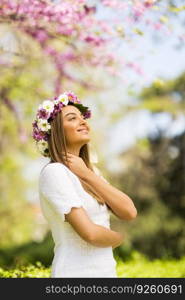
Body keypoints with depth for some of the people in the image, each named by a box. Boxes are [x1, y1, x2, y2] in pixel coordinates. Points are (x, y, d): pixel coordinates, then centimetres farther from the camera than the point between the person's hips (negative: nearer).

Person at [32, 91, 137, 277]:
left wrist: (86, 174, -8)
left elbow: (129, 212, -1)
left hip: (106, 271, 8)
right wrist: (119, 238, -1)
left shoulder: (91, 171, 12)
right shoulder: (54, 172, -13)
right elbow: (89, 233, -21)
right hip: (75, 272, -8)